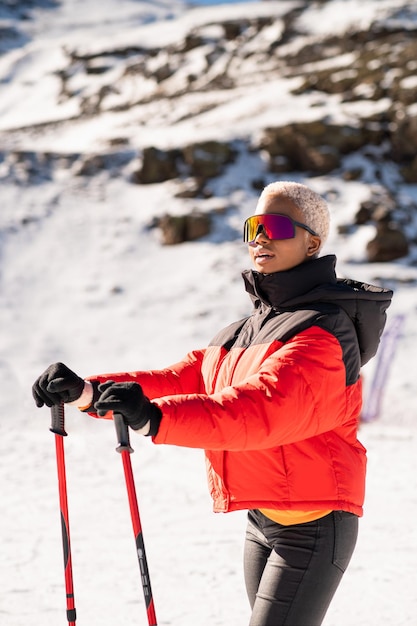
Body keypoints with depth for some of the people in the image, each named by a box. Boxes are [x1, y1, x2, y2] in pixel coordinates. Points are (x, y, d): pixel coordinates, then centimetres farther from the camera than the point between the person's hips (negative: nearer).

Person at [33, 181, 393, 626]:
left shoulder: (322, 331, -17)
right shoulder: (250, 329, 14)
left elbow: (262, 409, -34)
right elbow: (182, 378, 5)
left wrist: (155, 419, -47)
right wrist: (87, 391, -10)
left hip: (312, 526, -9)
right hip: (262, 522, 9)